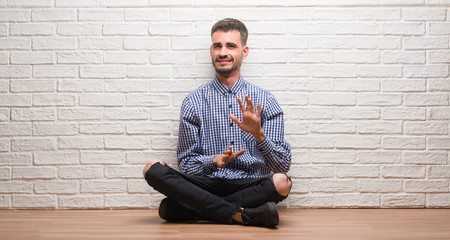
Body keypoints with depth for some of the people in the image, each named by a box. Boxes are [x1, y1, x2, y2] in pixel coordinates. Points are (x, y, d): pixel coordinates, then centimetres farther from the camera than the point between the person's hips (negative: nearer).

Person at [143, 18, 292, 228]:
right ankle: (241, 214, -25)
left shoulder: (264, 101, 5)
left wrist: (258, 134, -18)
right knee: (153, 169, -24)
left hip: (250, 185, 0)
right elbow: (185, 164, 7)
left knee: (281, 182, -33)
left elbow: (283, 165, 0)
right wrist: (216, 161, -13)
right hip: (207, 184, 1)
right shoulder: (194, 102, 7)